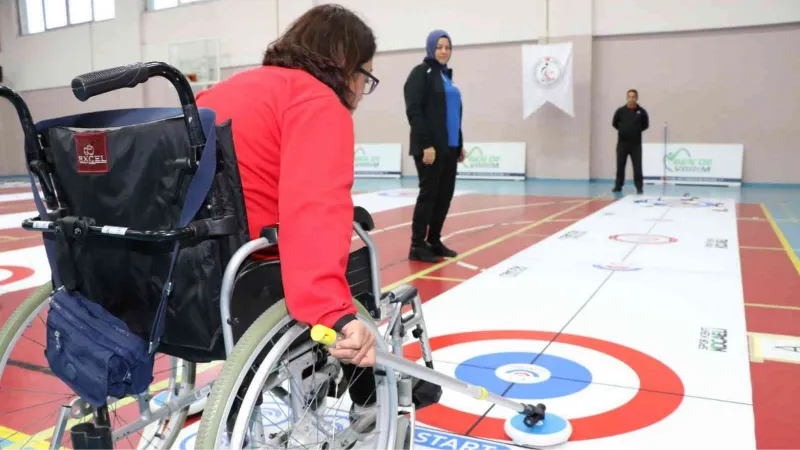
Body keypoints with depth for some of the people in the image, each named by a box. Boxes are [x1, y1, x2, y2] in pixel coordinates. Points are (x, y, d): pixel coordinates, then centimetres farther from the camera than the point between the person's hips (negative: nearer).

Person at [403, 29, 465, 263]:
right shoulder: (421, 72, -5)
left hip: (449, 146, 8)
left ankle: (434, 241, 19)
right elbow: (414, 111, -14)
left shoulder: (446, 74, 18)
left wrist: (460, 143, 16)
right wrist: (426, 145, -20)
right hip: (430, 147, -8)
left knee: (445, 194, 9)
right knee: (429, 193, -5)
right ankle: (417, 246, 4)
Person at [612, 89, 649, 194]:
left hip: (636, 143, -1)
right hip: (622, 142, 1)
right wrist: (623, 131, 6)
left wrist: (637, 131, 1)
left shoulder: (641, 111, -1)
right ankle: (618, 186, 16)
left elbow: (646, 125, 9)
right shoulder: (621, 110, -1)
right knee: (620, 165, 7)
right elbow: (614, 123, 9)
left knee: (637, 166, -1)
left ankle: (639, 187, 4)